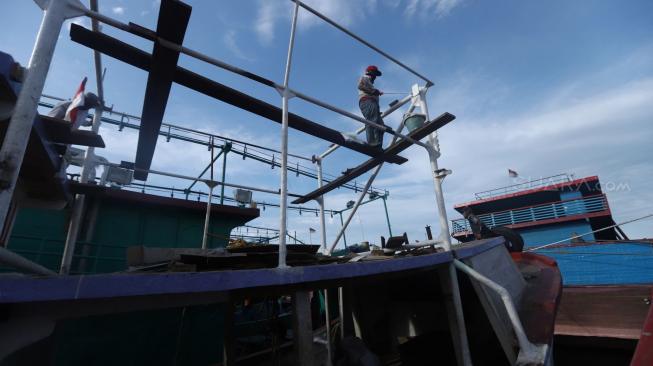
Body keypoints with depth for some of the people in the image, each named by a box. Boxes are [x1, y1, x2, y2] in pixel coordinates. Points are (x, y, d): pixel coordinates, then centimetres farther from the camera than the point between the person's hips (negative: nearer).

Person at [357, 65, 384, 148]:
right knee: (372, 121, -27)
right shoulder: (364, 78, 17)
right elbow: (360, 86, -6)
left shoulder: (369, 82, 41)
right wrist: (374, 91, -10)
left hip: (372, 103, 9)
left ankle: (377, 146, -17)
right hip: (367, 101, -9)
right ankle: (371, 143, -40)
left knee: (380, 124, -6)